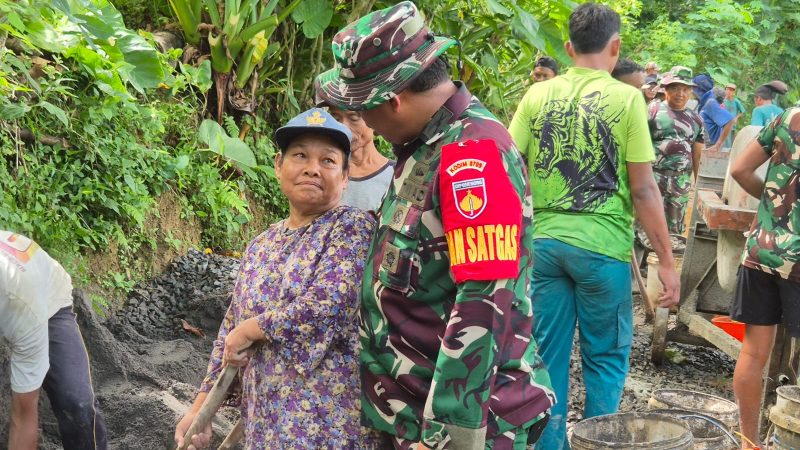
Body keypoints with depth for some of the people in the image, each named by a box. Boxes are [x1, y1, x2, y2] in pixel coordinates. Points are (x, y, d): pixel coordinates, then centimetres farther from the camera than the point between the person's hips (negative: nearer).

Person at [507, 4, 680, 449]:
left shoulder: (537, 95, 4)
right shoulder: (626, 98, -6)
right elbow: (643, 188, -8)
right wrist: (667, 260, -2)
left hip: (544, 241, 3)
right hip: (602, 245, -3)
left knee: (548, 356, 11)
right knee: (605, 359, 11)